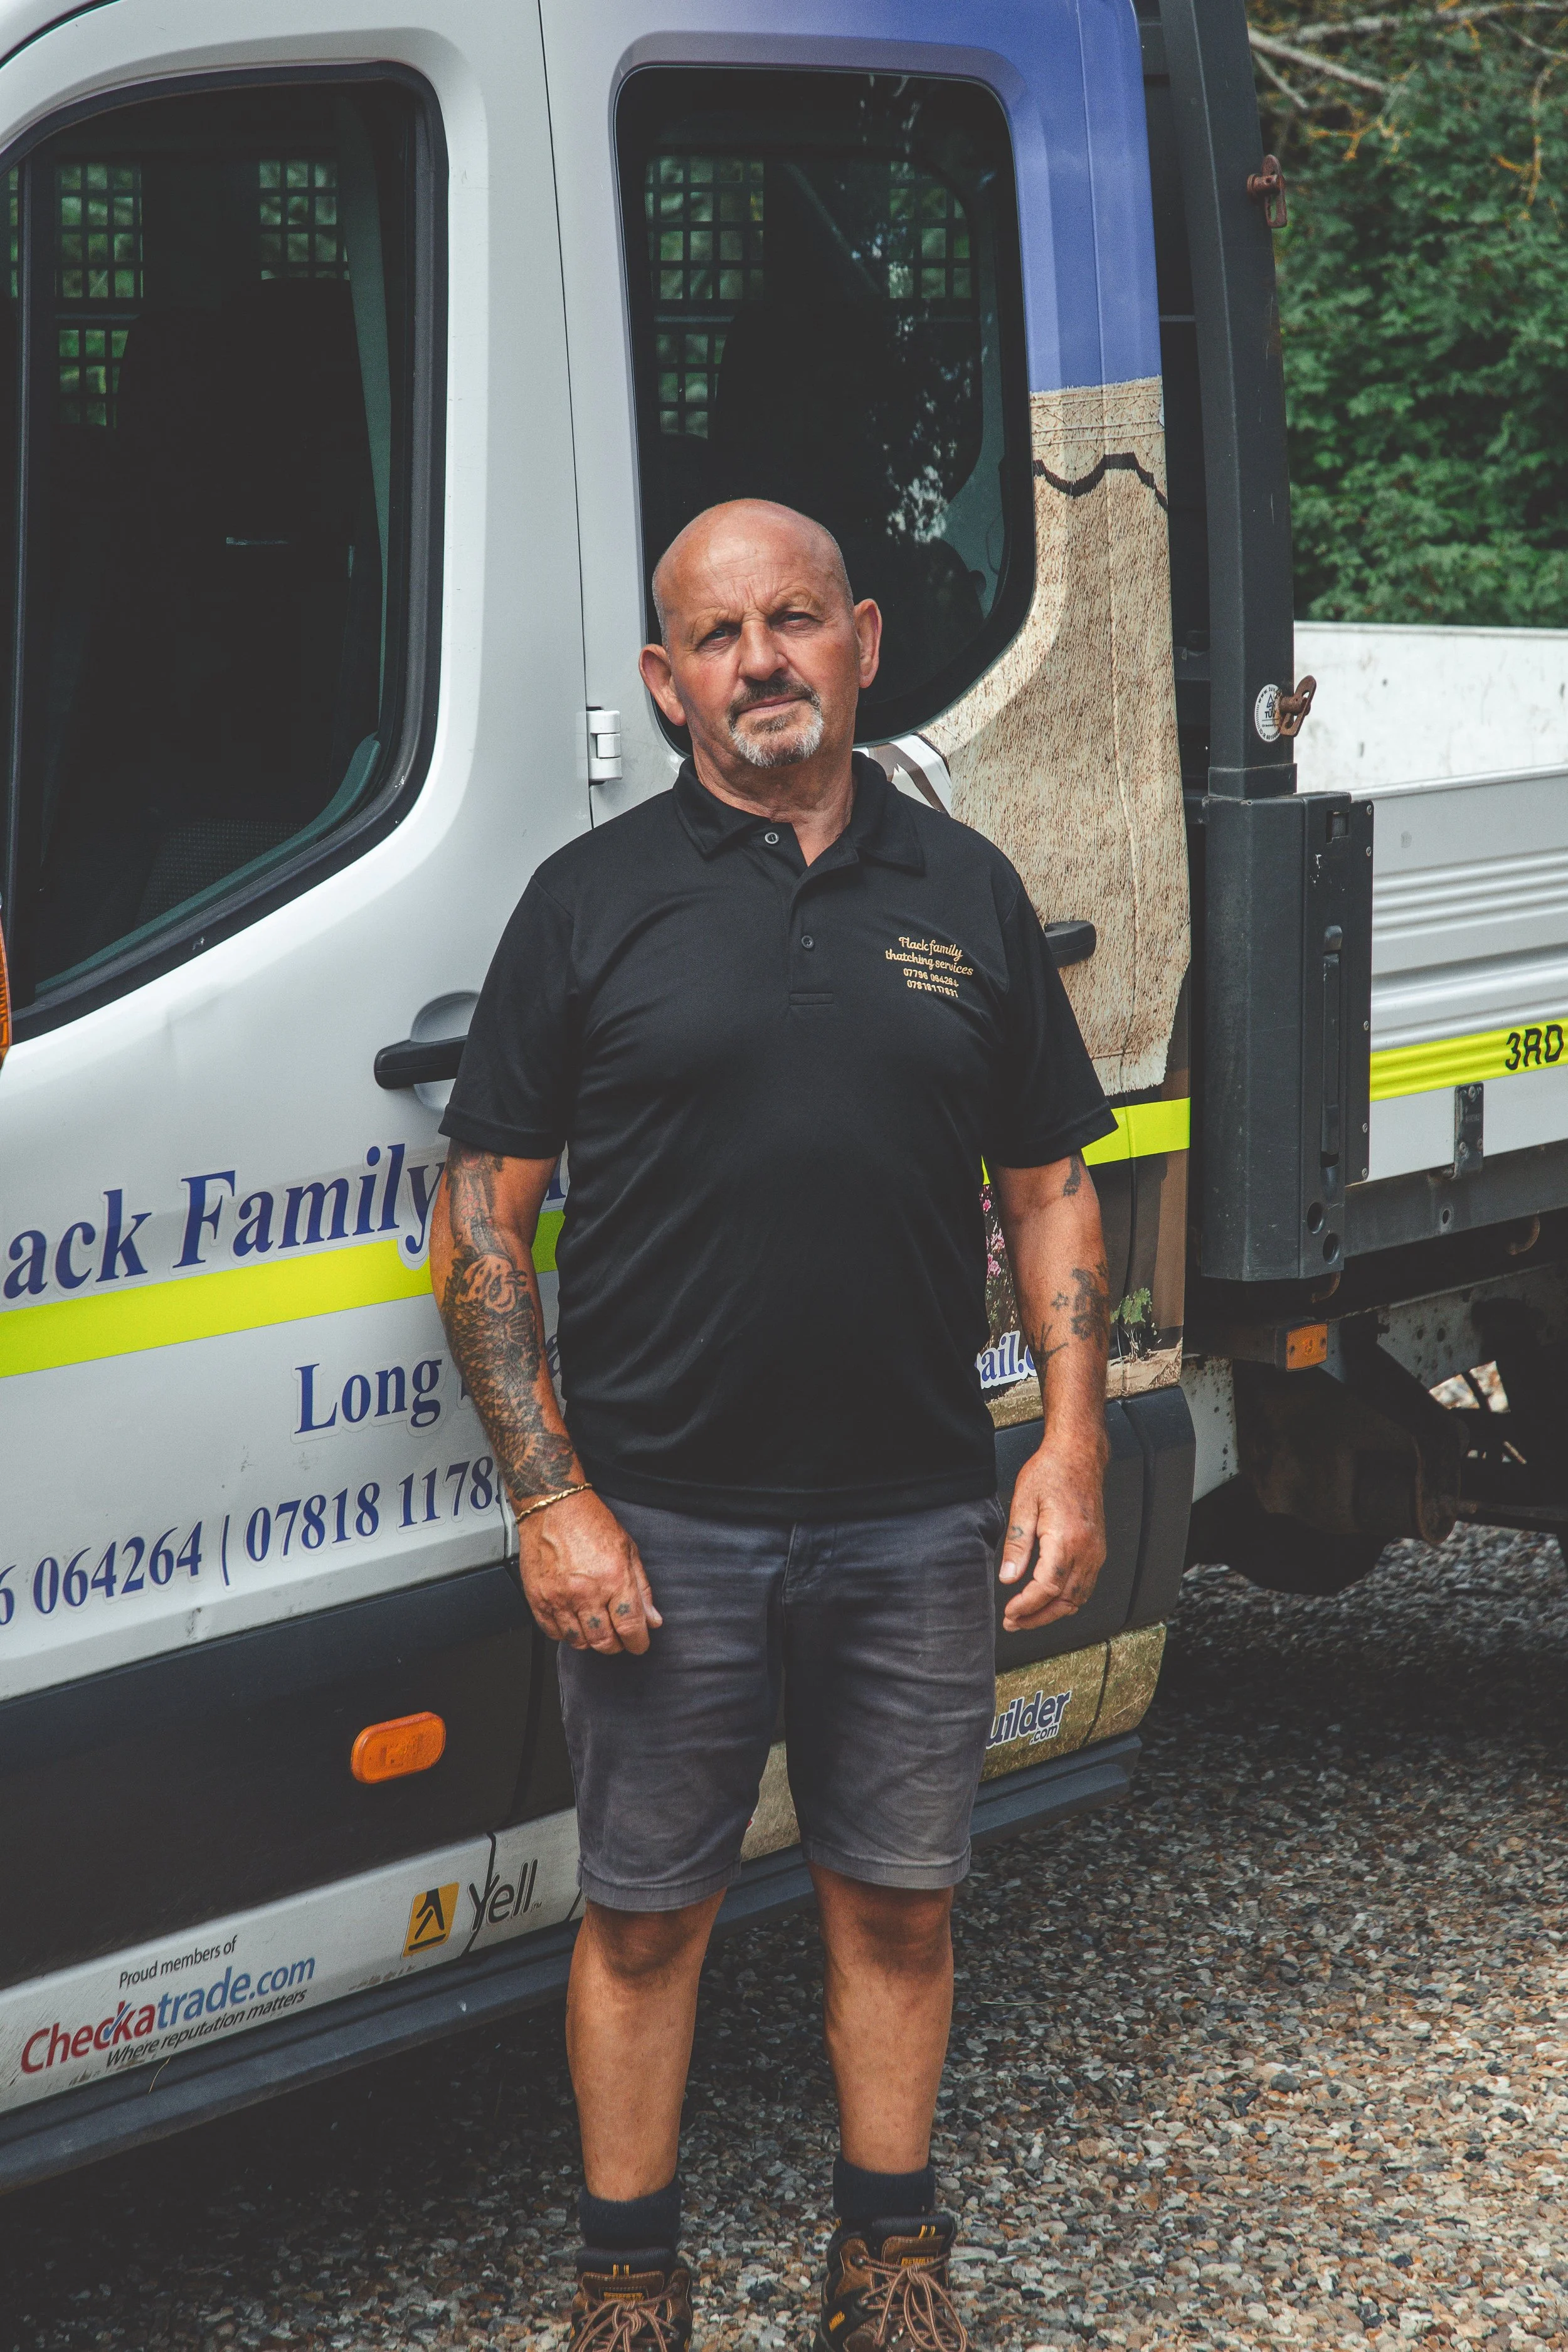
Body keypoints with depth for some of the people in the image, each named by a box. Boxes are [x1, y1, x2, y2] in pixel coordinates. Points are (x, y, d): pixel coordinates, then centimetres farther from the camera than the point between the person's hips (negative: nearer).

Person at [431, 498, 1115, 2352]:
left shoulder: (964, 893, 8)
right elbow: (481, 1213, -2)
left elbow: (1048, 1186, 12)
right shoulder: (594, 901, -1)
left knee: (896, 1901, 13)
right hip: (660, 1528, -2)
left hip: (921, 1517, 2)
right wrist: (550, 1498, -10)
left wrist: (1072, 1441, 2)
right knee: (644, 1916, 7)